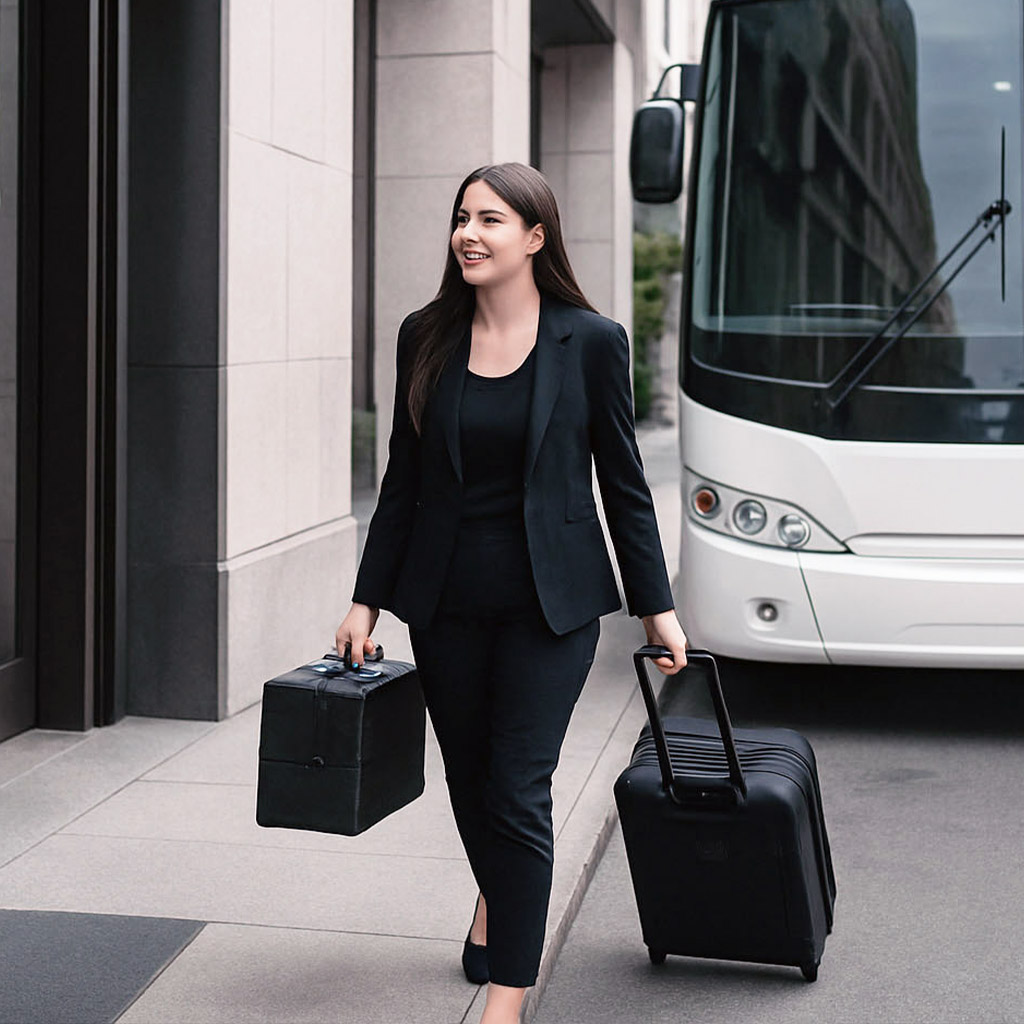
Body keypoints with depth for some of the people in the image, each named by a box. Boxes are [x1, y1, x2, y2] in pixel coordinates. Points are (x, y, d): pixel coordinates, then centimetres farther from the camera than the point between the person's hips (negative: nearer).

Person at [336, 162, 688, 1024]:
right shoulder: (427, 337, 2)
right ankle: (496, 899, 47)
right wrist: (367, 599, 6)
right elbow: (404, 478, 7)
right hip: (445, 597, 3)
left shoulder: (591, 341, -5)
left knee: (518, 792, -5)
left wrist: (657, 606, 2)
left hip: (549, 599, -3)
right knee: (469, 779, 16)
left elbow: (623, 482, 1)